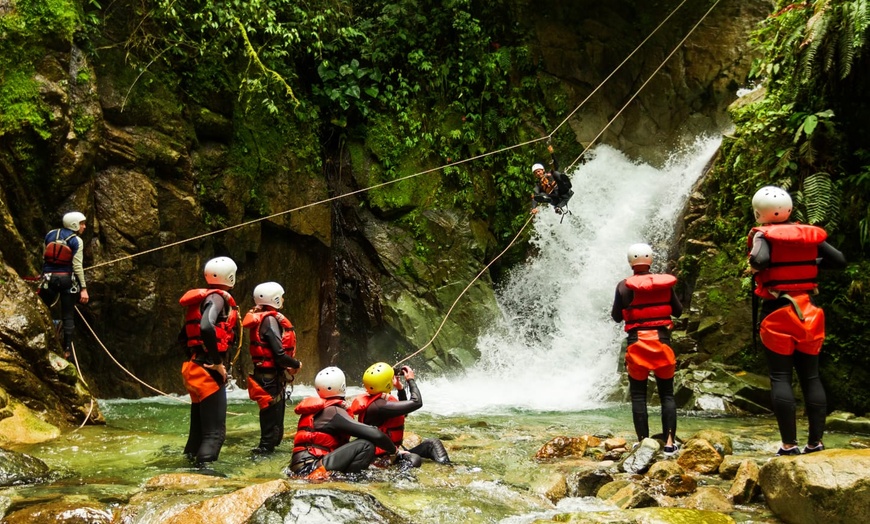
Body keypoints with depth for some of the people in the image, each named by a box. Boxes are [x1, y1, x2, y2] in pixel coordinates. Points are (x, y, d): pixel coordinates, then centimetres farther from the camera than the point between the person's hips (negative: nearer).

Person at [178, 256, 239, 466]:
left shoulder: (202, 298, 17)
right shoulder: (218, 297, -10)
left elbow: (185, 335, 20)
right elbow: (206, 328, -28)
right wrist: (217, 362, -20)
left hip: (194, 368, 9)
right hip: (209, 371, -9)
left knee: (199, 424, 17)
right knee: (215, 430, -10)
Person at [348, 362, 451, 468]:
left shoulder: (377, 399, 10)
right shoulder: (378, 405, -23)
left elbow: (403, 409, 28)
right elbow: (416, 402, -23)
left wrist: (400, 388, 14)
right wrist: (410, 380, -8)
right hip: (381, 457, -11)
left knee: (431, 443, 2)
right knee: (414, 460, -39)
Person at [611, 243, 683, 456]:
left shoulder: (624, 286, -5)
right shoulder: (665, 283, 0)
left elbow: (616, 317, 2)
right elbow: (678, 311, 9)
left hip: (636, 343, -1)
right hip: (662, 340, 1)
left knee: (638, 396, 6)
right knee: (667, 395, 9)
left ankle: (644, 442, 3)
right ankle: (669, 442, 2)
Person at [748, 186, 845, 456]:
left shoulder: (764, 234, -9)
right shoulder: (809, 235, 4)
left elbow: (760, 260, -28)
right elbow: (840, 261, 2)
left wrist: (754, 265, -6)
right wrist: (811, 262, 14)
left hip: (776, 312, -4)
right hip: (807, 310, 4)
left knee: (780, 377, 0)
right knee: (811, 377, 10)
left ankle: (789, 444, -3)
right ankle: (816, 441, 11)